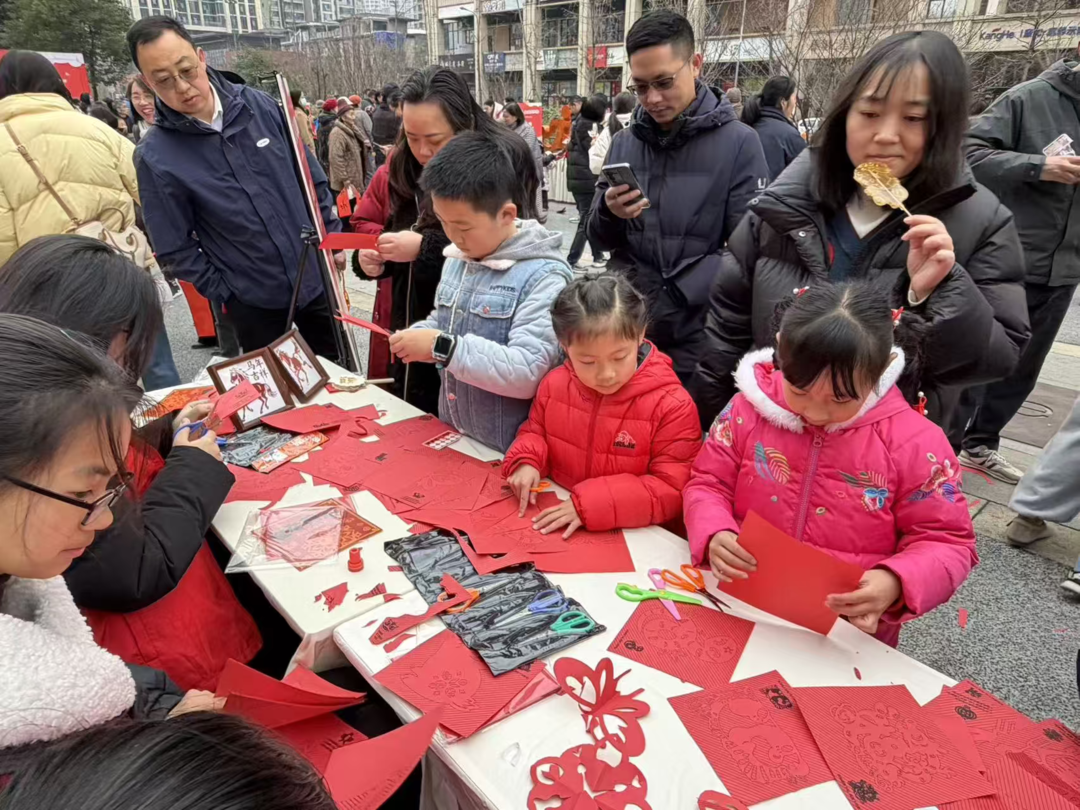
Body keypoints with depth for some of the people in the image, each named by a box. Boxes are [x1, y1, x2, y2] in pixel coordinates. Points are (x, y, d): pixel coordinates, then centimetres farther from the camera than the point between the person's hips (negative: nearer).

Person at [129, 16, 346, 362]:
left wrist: (332, 236, 5)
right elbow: (175, 248, -8)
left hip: (314, 275, 3)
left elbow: (311, 176, 5)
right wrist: (226, 293, -9)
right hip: (253, 299, -2)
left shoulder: (259, 105, -5)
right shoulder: (155, 156, -14)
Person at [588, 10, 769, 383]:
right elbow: (602, 240, 8)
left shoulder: (738, 143, -7)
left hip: (701, 344, -3)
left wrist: (674, 295, -19)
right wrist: (609, 215, -14)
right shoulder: (623, 145, 5)